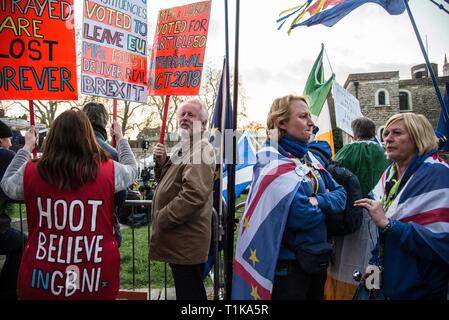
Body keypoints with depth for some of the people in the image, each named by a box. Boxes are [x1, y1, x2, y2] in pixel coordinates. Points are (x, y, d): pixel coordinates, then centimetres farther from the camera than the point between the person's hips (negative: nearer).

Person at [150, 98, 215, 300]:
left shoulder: (200, 150, -16)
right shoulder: (183, 148, 16)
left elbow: (195, 194, -29)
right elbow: (168, 182, 20)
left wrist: (161, 219, -19)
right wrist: (162, 162, 0)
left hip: (187, 243, -10)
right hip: (178, 241, 10)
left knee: (189, 293, 2)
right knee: (186, 291, 22)